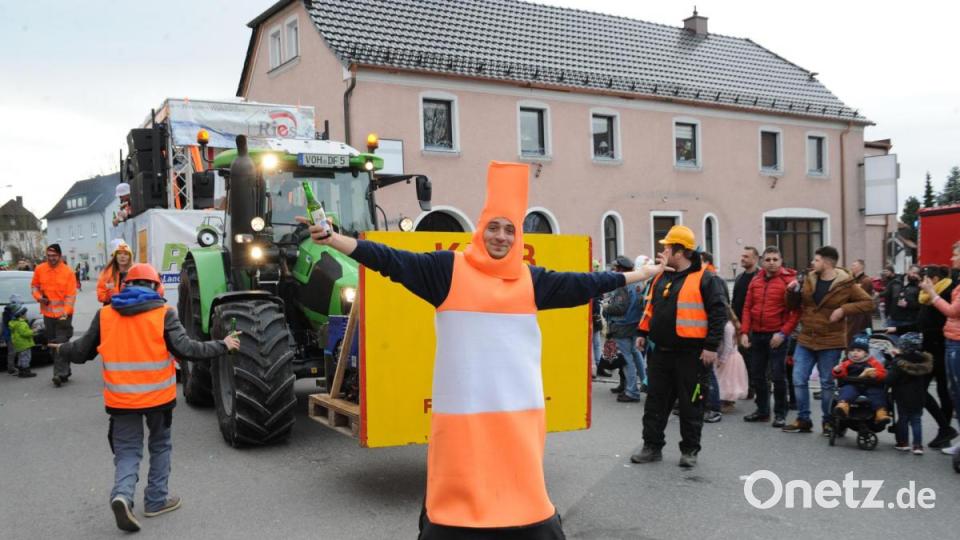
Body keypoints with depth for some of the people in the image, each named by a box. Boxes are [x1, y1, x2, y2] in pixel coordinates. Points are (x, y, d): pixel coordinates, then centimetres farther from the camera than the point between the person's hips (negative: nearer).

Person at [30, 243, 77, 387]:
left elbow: (71, 295, -12)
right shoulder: (40, 269, 1)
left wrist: (65, 313, -22)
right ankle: (64, 370, 24)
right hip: (47, 313, 5)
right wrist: (39, 297, -5)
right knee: (52, 343, 12)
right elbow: (34, 285, 15)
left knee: (61, 343, -8)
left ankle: (60, 373, -8)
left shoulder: (68, 272, -11)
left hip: (63, 314, -5)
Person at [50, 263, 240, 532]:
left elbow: (83, 351, 10)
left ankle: (122, 495, -13)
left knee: (127, 451, 11)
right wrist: (223, 346, -3)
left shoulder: (105, 313, 3)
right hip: (157, 394, -1)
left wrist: (62, 350, 32)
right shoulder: (163, 313, -7)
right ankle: (156, 499, 22)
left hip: (121, 397, 2)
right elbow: (186, 349, -14)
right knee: (160, 446, 19)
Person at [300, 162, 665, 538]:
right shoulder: (448, 268, -1)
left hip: (518, 405, 3)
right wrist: (330, 238, -15)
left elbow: (580, 284, 16)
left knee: (521, 484, 12)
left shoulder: (530, 279, 9)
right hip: (464, 406, -3)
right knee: (459, 487, 4)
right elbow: (390, 260, -7)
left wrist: (638, 275, 21)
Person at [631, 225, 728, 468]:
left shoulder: (705, 279, -9)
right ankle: (652, 446, 19)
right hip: (661, 352, 6)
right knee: (656, 401, 10)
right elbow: (650, 307, 23)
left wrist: (711, 346, -16)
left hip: (691, 354, -6)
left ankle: (690, 450, 17)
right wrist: (643, 333, 18)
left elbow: (718, 313, -12)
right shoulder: (661, 277, 12)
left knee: (690, 404, 4)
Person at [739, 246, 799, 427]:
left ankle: (780, 414, 12)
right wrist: (744, 332, -1)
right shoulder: (755, 281, 8)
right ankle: (762, 410, 24)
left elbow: (796, 310, -11)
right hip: (756, 335, 5)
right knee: (757, 374, 11)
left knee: (778, 375, 0)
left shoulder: (789, 280, -7)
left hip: (777, 336, -5)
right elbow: (747, 307, 8)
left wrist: (783, 333, -16)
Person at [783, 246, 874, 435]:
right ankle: (803, 420, 14)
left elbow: (868, 302, -6)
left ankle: (828, 421, 20)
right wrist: (792, 291, -6)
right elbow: (793, 305, 14)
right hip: (805, 340, 4)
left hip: (830, 342, -4)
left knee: (827, 383, 5)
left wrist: (844, 309, -17)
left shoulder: (846, 284, -8)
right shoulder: (809, 280, 5)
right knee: (799, 380, 2)